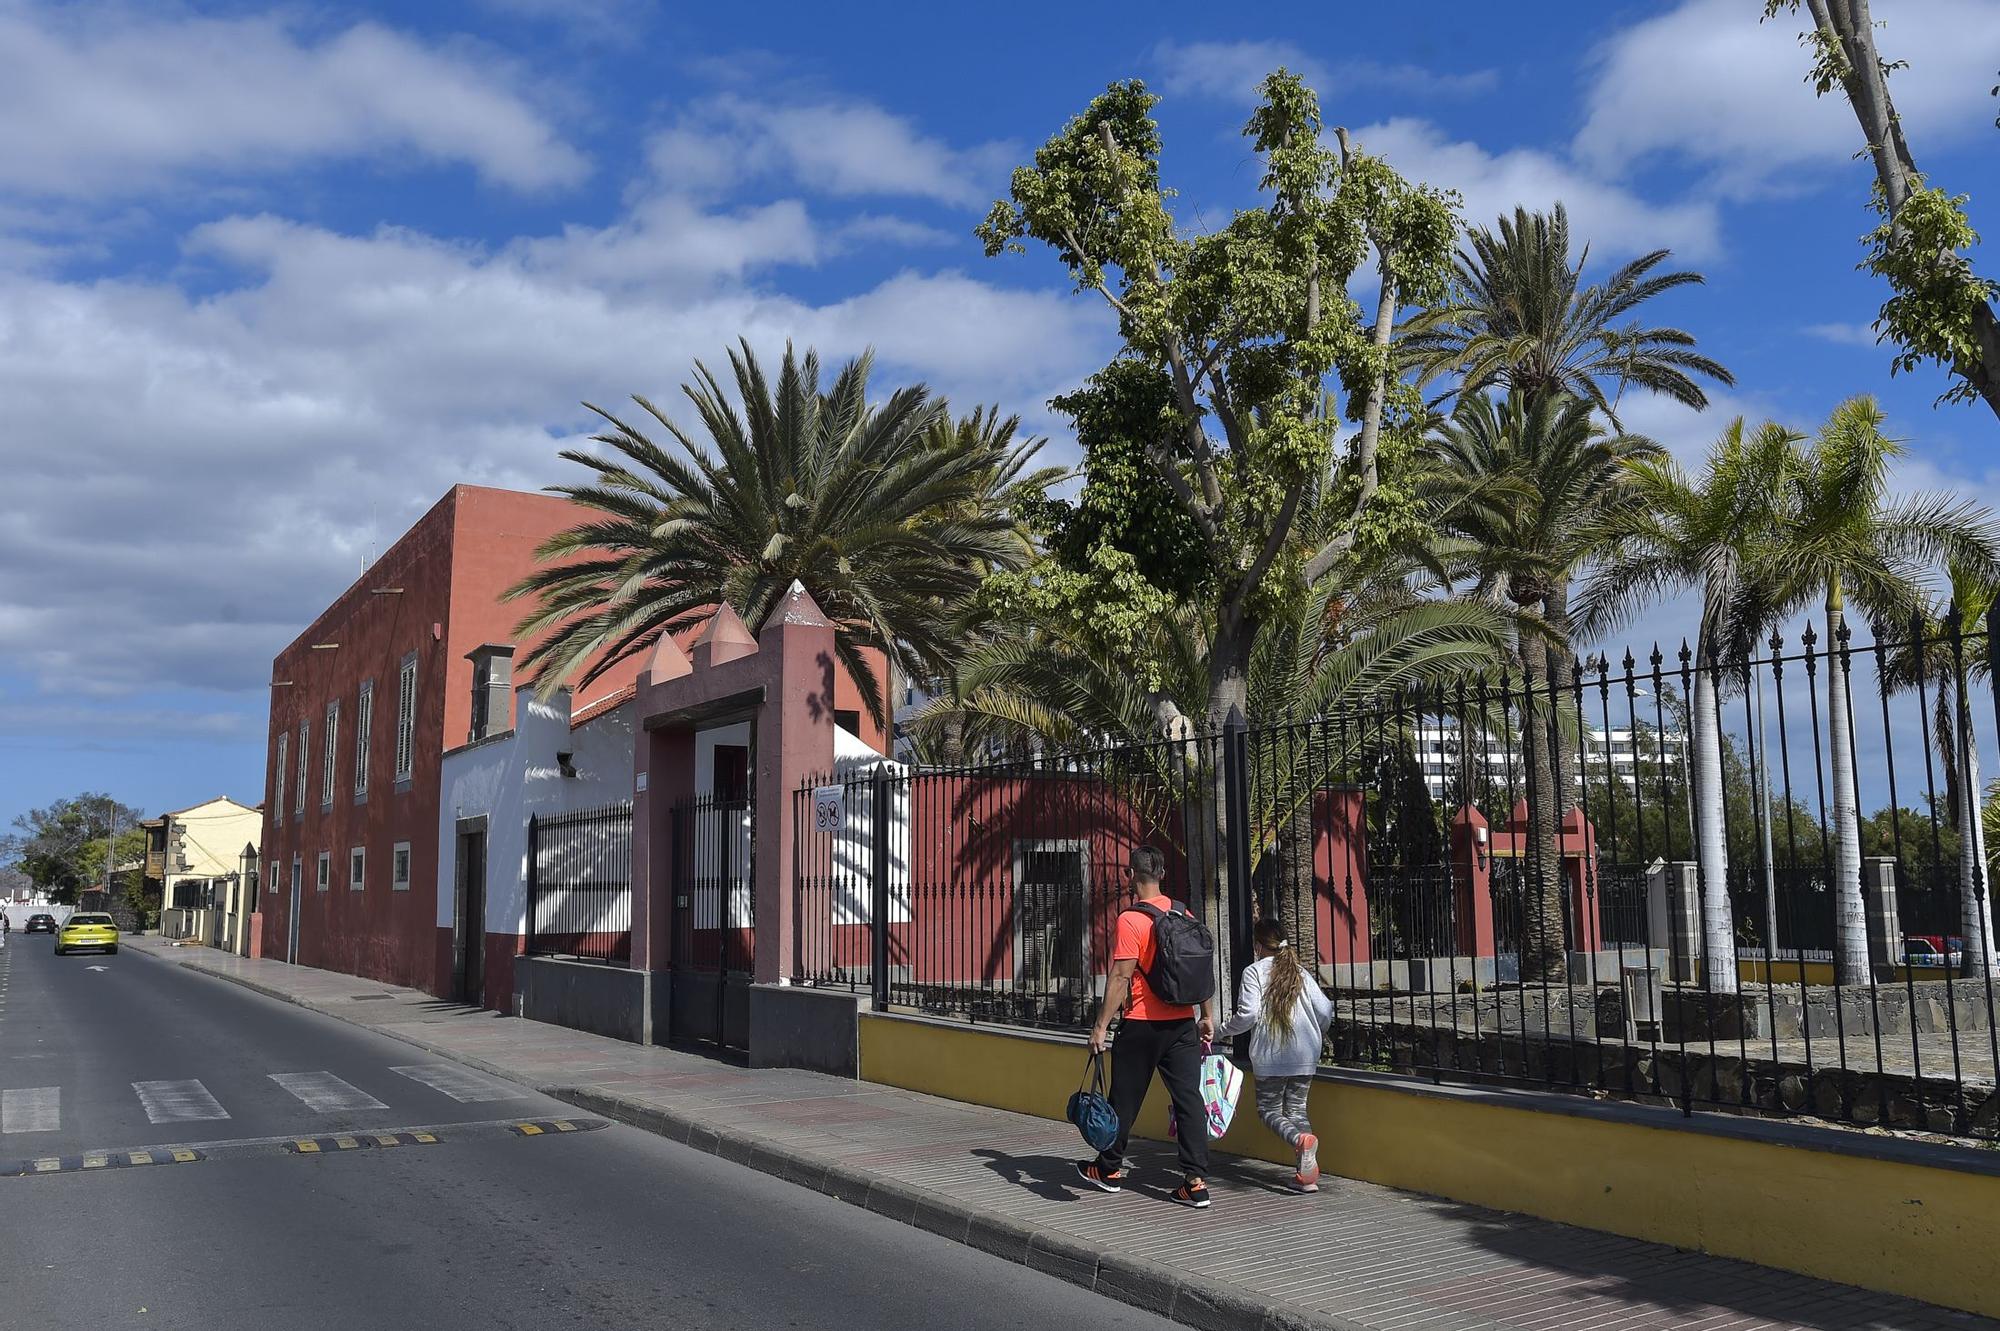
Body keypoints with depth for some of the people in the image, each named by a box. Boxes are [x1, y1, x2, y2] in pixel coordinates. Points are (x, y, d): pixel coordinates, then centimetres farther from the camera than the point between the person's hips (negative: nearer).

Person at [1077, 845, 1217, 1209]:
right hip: (1182, 1024, 5)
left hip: (1141, 1025, -5)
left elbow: (1120, 978, -16)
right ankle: (1196, 1182, -2)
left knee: (1125, 1099, 10)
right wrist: (1207, 1016, 18)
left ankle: (1109, 1170, 26)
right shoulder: (1184, 914, 4)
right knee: (1189, 1098, 3)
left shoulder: (1130, 919, -14)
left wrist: (1101, 1026, -11)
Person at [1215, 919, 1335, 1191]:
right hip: (1305, 1056, 4)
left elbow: (1248, 1014, -12)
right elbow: (1325, 1010, 4)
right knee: (1297, 1108, 12)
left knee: (1269, 1110, 9)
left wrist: (1220, 1032, 3)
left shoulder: (1254, 971, -3)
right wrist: (1318, 1036, 25)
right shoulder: (1299, 971, 10)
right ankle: (1307, 1174, -4)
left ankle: (1301, 1139, -23)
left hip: (1271, 1056, -4)